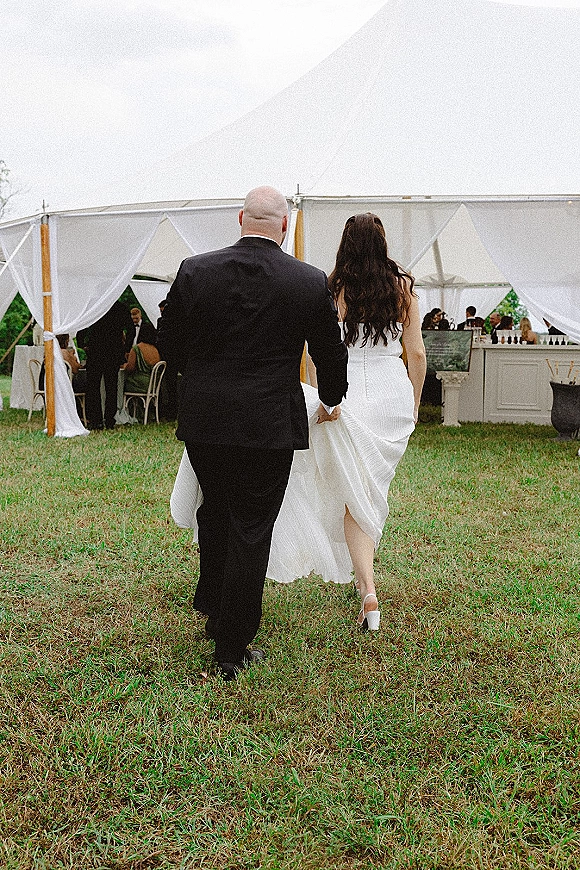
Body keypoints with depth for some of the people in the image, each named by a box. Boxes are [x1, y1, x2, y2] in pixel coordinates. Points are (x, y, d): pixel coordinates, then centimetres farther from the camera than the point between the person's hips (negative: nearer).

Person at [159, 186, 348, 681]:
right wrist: (331, 401, 26)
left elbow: (169, 343, 6)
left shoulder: (195, 270, -3)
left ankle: (212, 604, 42)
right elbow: (332, 354, 6)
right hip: (269, 426, -2)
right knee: (251, 531, 6)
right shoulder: (311, 282, -6)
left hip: (203, 420, 3)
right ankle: (233, 649, 16)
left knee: (214, 511, 25)